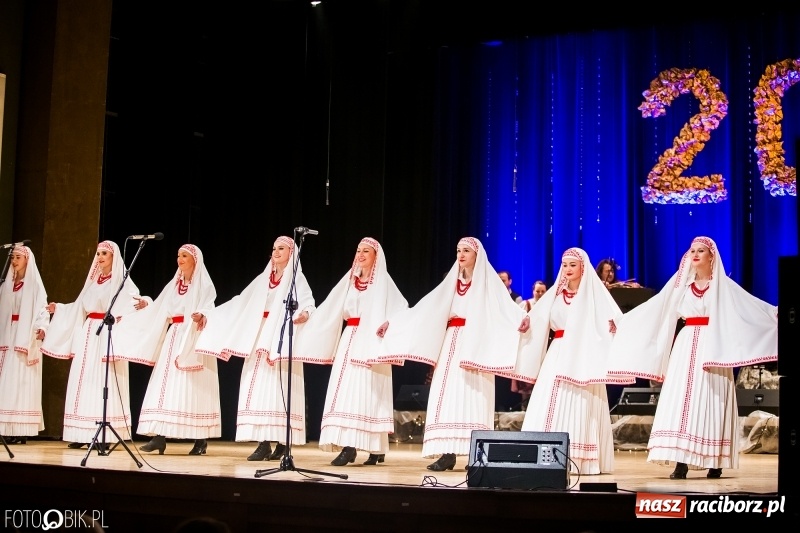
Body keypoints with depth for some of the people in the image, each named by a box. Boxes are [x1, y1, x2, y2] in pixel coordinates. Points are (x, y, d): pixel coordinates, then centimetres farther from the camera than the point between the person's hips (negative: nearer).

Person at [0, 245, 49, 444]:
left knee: (22, 382, -10)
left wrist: (42, 327, -28)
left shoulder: (35, 285, -1)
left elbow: (41, 309, -11)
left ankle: (22, 430, -12)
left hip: (26, 338, -6)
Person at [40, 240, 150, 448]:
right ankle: (83, 433, 4)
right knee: (84, 380, 2)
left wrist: (143, 302, -37)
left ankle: (105, 434, -11)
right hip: (89, 333, 7)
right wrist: (58, 309, 30)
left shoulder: (121, 281, -1)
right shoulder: (93, 280, 18)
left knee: (104, 380, -11)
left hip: (109, 333, -7)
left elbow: (134, 301, -16)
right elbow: (80, 308, 26)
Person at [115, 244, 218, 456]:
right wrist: (128, 317, 18)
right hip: (174, 338, 6)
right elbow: (157, 311, 19)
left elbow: (209, 309, -14)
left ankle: (201, 439, -3)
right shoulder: (174, 284, 17)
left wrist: (201, 315, -37)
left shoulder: (204, 285, -1)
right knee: (165, 385, -3)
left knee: (195, 387, -8)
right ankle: (159, 436, -7)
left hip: (195, 339, -6)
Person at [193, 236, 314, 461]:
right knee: (258, 386, -2)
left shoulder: (296, 279, 1)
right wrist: (213, 314, 21)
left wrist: (304, 313, -36)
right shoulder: (263, 279, 19)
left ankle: (281, 442, -9)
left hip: (282, 338, -6)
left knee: (278, 387, -11)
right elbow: (241, 304, 23)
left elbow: (308, 302, -13)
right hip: (260, 337, 6)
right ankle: (263, 443, -3)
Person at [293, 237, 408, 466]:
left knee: (367, 390, -12)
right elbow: (331, 309, 16)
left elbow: (400, 308, -10)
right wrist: (307, 317, 10)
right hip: (349, 339, 6)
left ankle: (376, 448, -11)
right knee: (346, 389, -2)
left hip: (371, 341, -5)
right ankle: (348, 446, -1)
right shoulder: (350, 280, 16)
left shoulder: (382, 281, 1)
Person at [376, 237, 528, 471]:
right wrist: (393, 321, 9)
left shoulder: (489, 281, 2)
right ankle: (448, 453, -4)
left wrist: (523, 317, -36)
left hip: (476, 344, -5)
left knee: (473, 396, -10)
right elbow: (425, 308, 14)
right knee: (448, 394, -3)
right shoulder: (452, 281, 16)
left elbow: (506, 305, -14)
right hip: (452, 344, 5)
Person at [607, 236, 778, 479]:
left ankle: (715, 462, 1)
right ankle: (681, 461, -8)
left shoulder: (723, 285, 5)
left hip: (712, 346, -3)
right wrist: (623, 320, 9)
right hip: (686, 346, 3)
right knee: (681, 401, -6)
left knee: (710, 400, -5)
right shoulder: (681, 283, 12)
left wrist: (775, 313, -16)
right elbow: (652, 308, 12)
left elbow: (751, 304, -2)